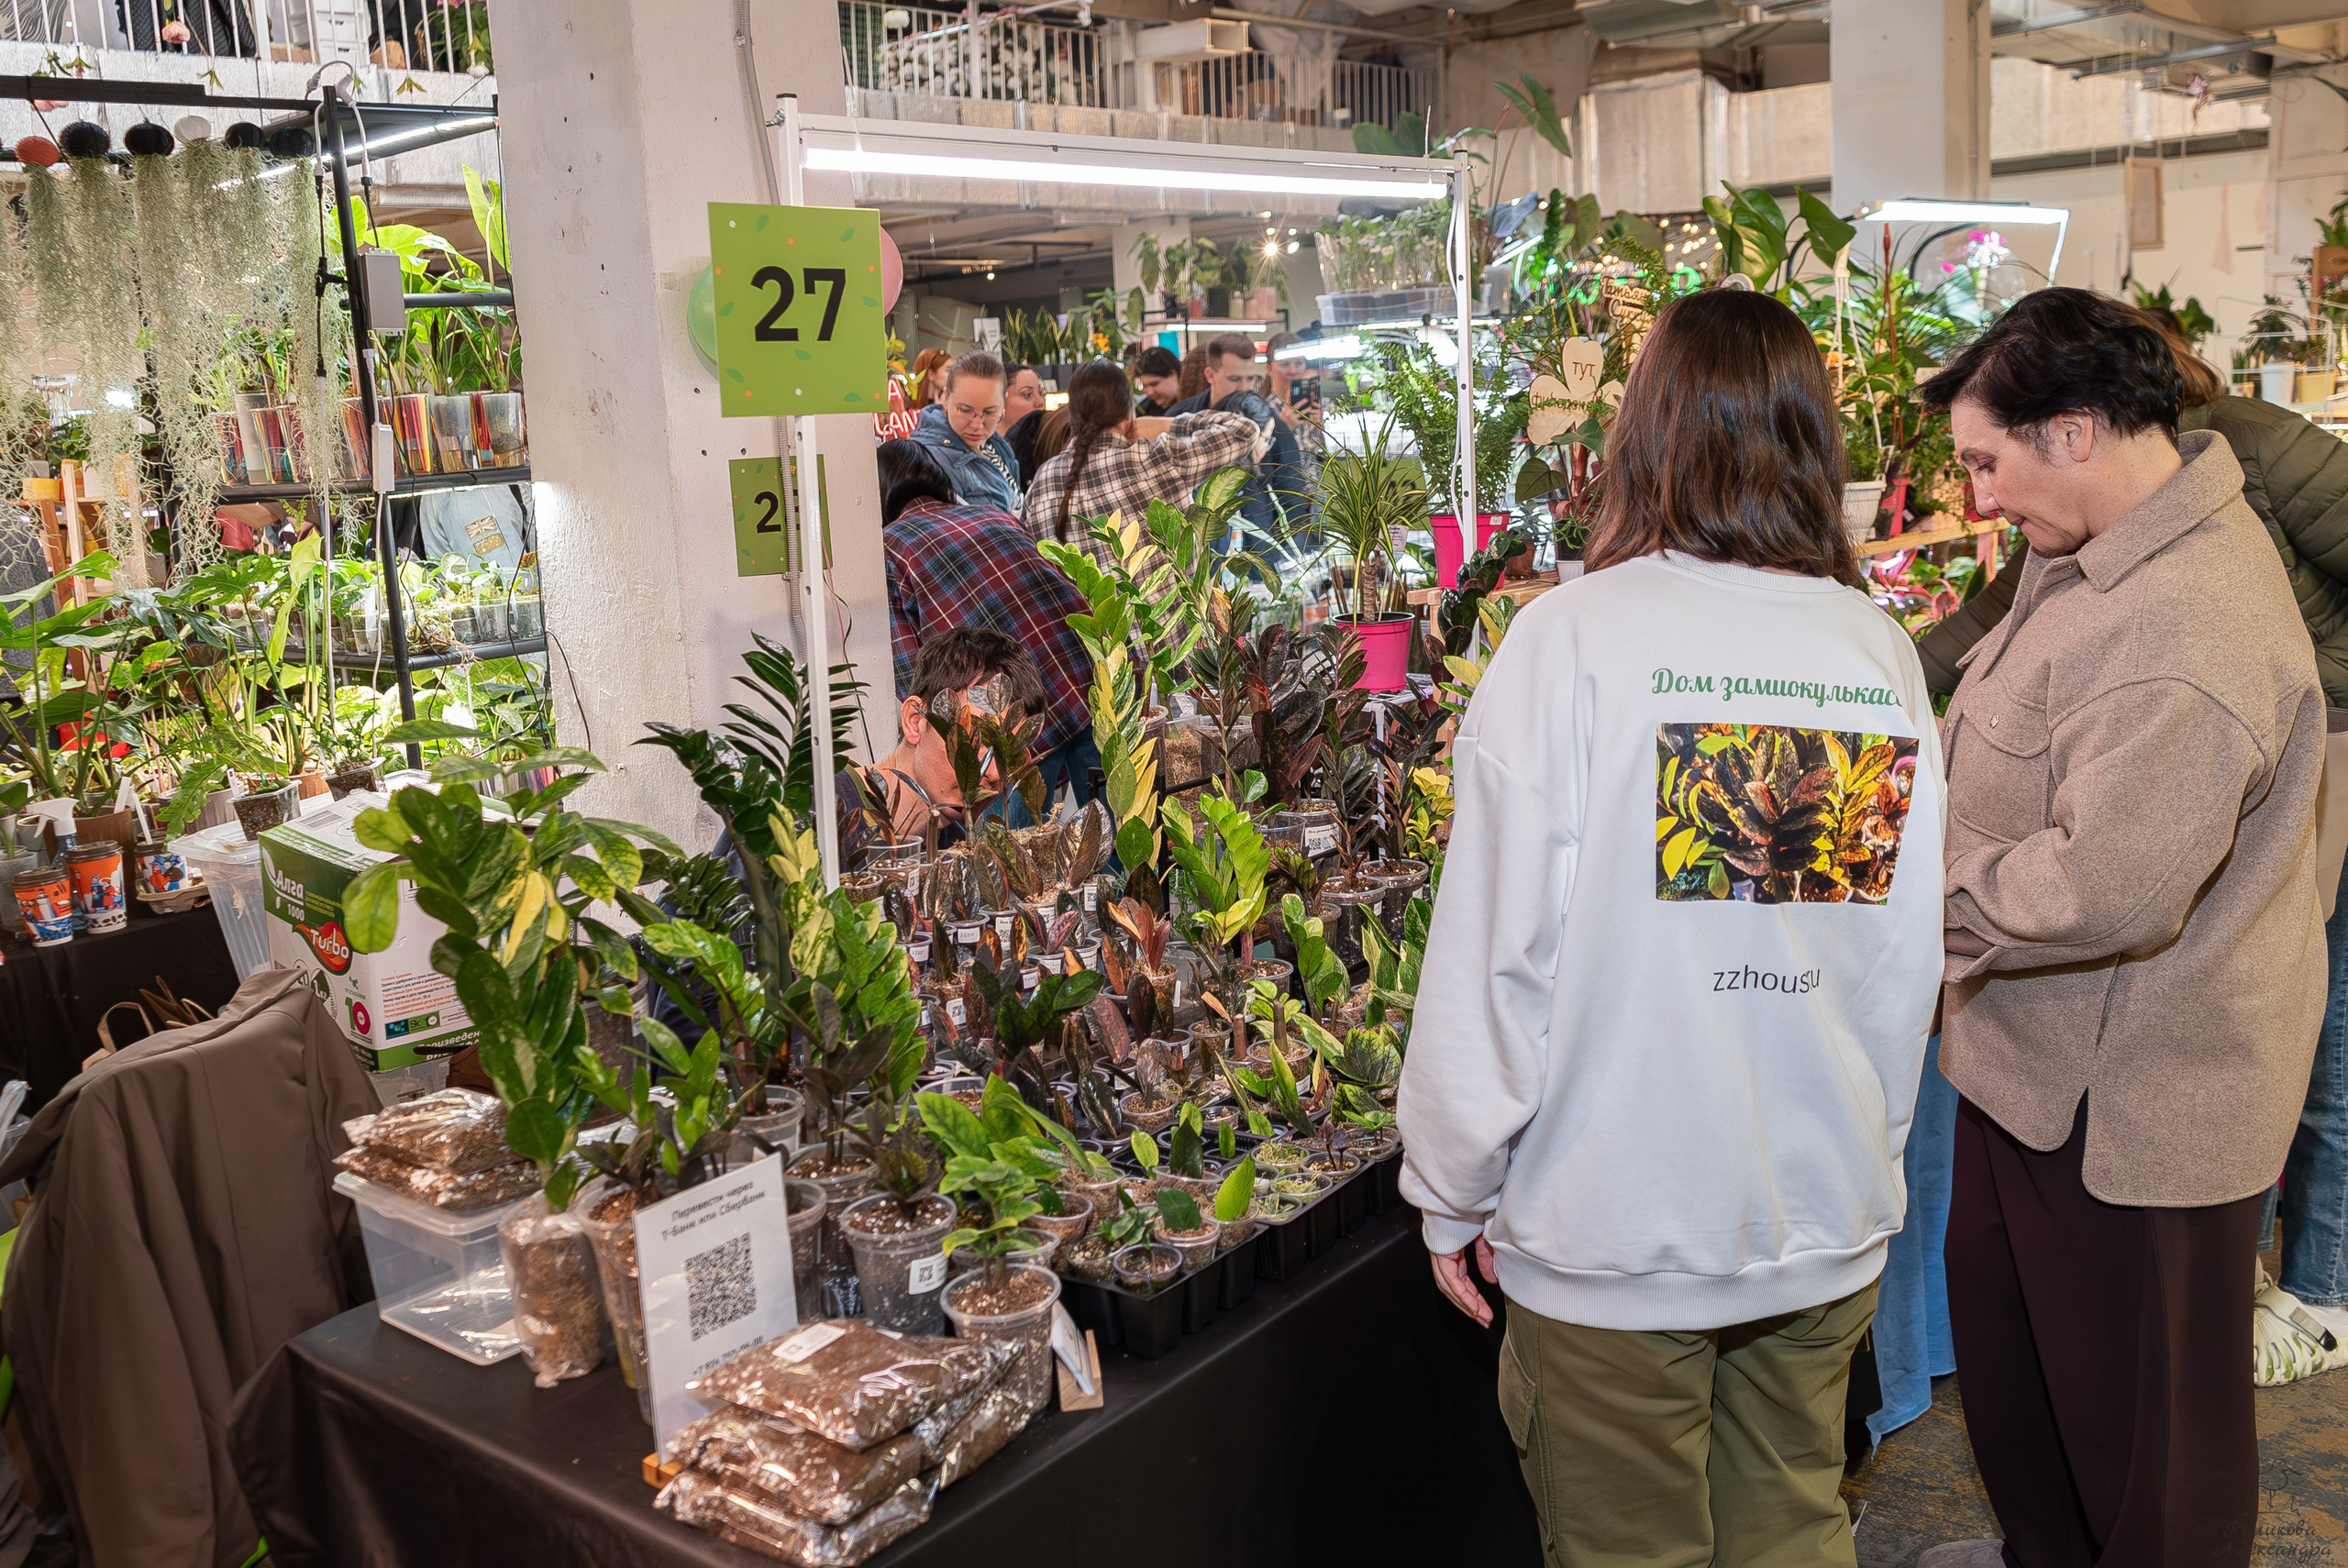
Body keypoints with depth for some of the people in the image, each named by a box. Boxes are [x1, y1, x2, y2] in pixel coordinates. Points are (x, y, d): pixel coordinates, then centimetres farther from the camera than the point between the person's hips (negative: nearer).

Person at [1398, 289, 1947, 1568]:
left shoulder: (1574, 637, -15)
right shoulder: (1881, 652, -2)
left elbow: (1494, 948, -15)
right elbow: (1913, 955, 3)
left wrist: (1452, 1192, -2)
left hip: (1617, 1234, -4)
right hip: (1830, 1226, 4)